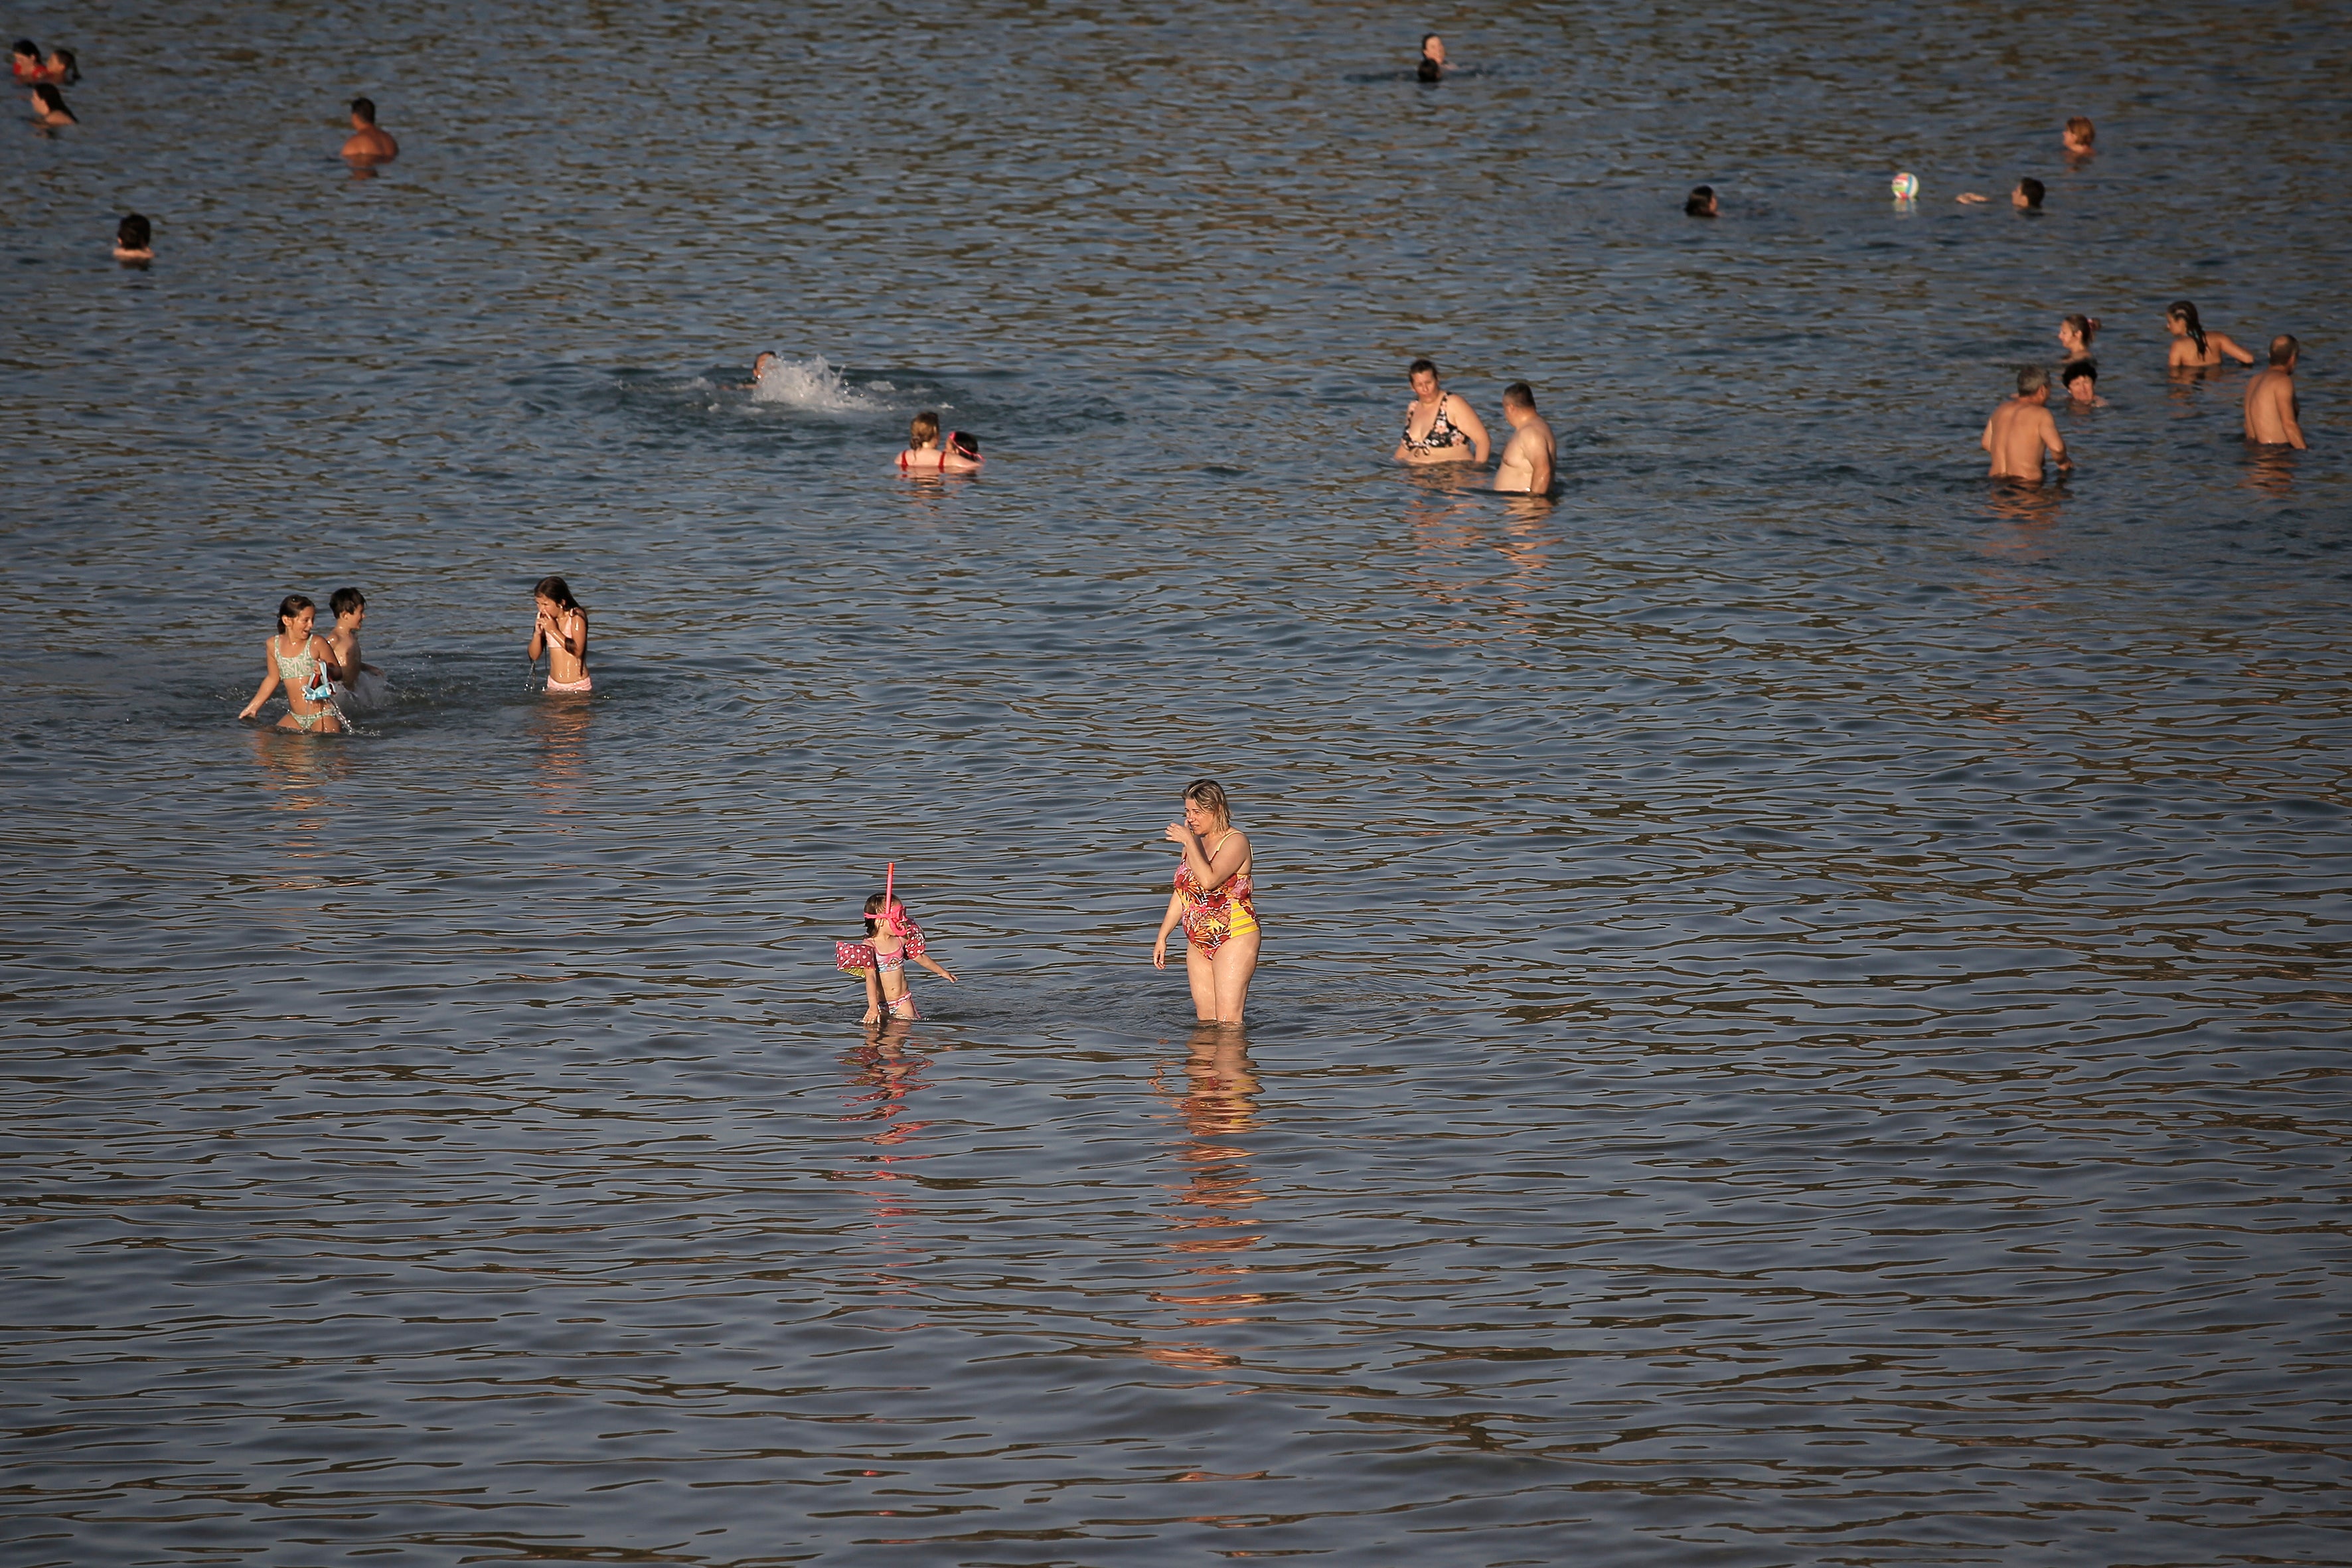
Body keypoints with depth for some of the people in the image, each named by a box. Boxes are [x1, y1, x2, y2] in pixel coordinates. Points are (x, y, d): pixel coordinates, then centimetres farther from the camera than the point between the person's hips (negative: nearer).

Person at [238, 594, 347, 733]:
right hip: (295, 717, 4)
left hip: (323, 716, -4)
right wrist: (253, 707, 22)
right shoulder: (273, 645, 3)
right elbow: (273, 678, 17)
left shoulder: (317, 643, -9)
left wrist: (326, 670, -26)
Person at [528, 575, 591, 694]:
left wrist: (554, 631, -20)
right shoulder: (545, 620, 5)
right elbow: (534, 656, 7)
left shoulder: (576, 617, -10)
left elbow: (578, 650, -20)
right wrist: (538, 633, -11)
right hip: (553, 686, 5)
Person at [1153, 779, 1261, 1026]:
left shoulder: (1235, 842, -12)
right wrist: (1162, 937, 20)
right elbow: (1181, 893, 21)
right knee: (1205, 1023, 6)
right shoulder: (1194, 842, 12)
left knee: (1227, 1023, -12)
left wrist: (1189, 842, -23)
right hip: (1199, 944, 8)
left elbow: (1208, 880, -29)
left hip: (1234, 940, -8)